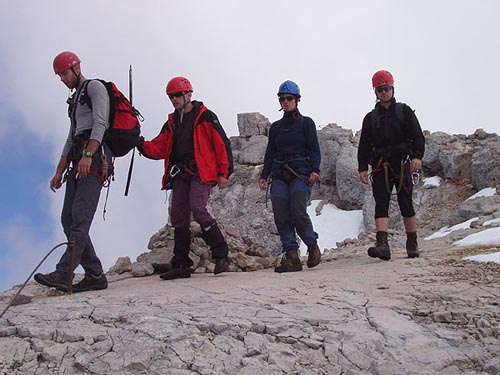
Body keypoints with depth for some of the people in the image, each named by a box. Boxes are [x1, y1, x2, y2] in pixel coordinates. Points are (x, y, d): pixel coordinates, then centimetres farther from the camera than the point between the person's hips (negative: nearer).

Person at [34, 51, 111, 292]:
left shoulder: (94, 87, 4)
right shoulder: (75, 100, 32)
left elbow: (100, 123, -12)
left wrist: (88, 155, -25)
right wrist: (60, 172, 22)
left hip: (95, 156, -9)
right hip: (79, 160, 9)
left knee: (80, 216, -18)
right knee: (68, 219, -1)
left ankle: (64, 273, -27)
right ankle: (94, 275, -1)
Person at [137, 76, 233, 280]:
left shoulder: (205, 117, 2)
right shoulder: (171, 123, 21)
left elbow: (222, 145, -2)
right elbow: (158, 149, 15)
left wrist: (224, 173, -8)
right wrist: (141, 143, -5)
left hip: (201, 172, -7)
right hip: (180, 174, 7)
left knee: (198, 209, -23)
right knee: (178, 217, 2)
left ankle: (221, 255, -13)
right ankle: (181, 265, 9)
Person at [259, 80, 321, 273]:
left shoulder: (306, 123, 9)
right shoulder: (276, 127, 20)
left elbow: (314, 149, 2)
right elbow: (270, 153, 17)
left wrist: (315, 170, -13)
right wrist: (264, 175, 6)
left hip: (301, 172, -4)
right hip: (279, 175, 4)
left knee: (298, 212, -20)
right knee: (281, 216, -11)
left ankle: (313, 246, 2)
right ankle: (291, 255, -9)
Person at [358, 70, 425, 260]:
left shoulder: (404, 111, 11)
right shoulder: (370, 118, 17)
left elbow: (417, 136, 2)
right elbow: (364, 145, 13)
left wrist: (417, 156, -14)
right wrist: (362, 168, 1)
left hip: (402, 164, -2)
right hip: (380, 167, 2)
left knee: (406, 204, -1)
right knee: (381, 204, -11)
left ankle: (412, 245, 9)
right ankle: (382, 245, -22)